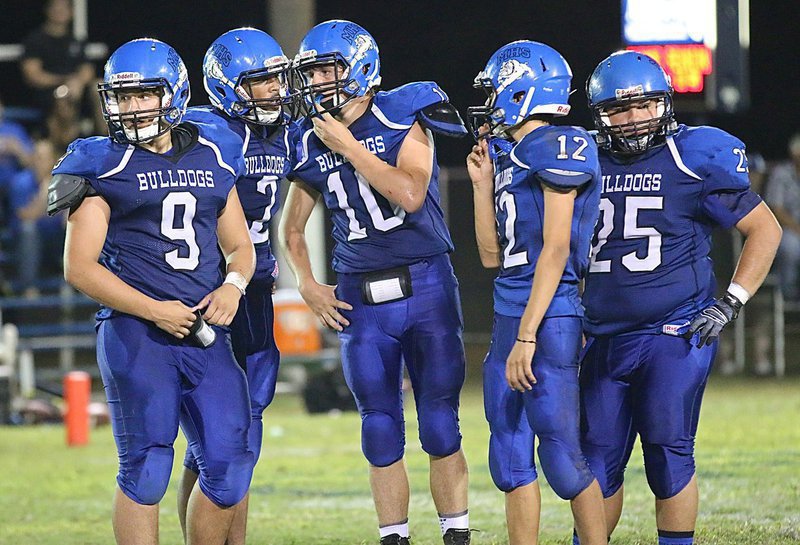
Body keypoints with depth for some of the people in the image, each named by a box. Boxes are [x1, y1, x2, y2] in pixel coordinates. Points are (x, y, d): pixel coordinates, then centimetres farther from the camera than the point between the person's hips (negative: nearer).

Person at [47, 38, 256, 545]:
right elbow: (80, 266, -5)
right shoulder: (104, 167, -1)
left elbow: (240, 245, 22)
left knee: (229, 468, 0)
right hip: (135, 332, -4)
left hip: (205, 332, 4)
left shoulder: (212, 158, 12)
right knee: (146, 466, -7)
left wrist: (233, 285, -1)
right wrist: (153, 311, -13)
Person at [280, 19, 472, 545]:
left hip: (426, 287, -4)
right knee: (381, 433, 5)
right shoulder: (312, 143, 5)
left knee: (440, 425, -2)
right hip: (360, 299, 4)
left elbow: (409, 194, -21)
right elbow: (293, 227, 17)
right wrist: (308, 283, 2)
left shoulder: (402, 118, -7)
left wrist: (347, 146, -16)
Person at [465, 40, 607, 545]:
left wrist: (527, 337, -19)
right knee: (510, 457, 9)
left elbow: (555, 250, -16)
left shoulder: (556, 150, -11)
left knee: (562, 455, -7)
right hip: (509, 317, 9)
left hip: (548, 320, -9)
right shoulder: (508, 155, 15)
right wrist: (483, 183, 12)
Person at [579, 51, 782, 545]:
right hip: (604, 338, 5)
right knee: (599, 458, 6)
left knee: (669, 451, -8)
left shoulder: (694, 161, -6)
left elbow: (766, 229, 0)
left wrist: (731, 303, -7)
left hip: (673, 334, -5)